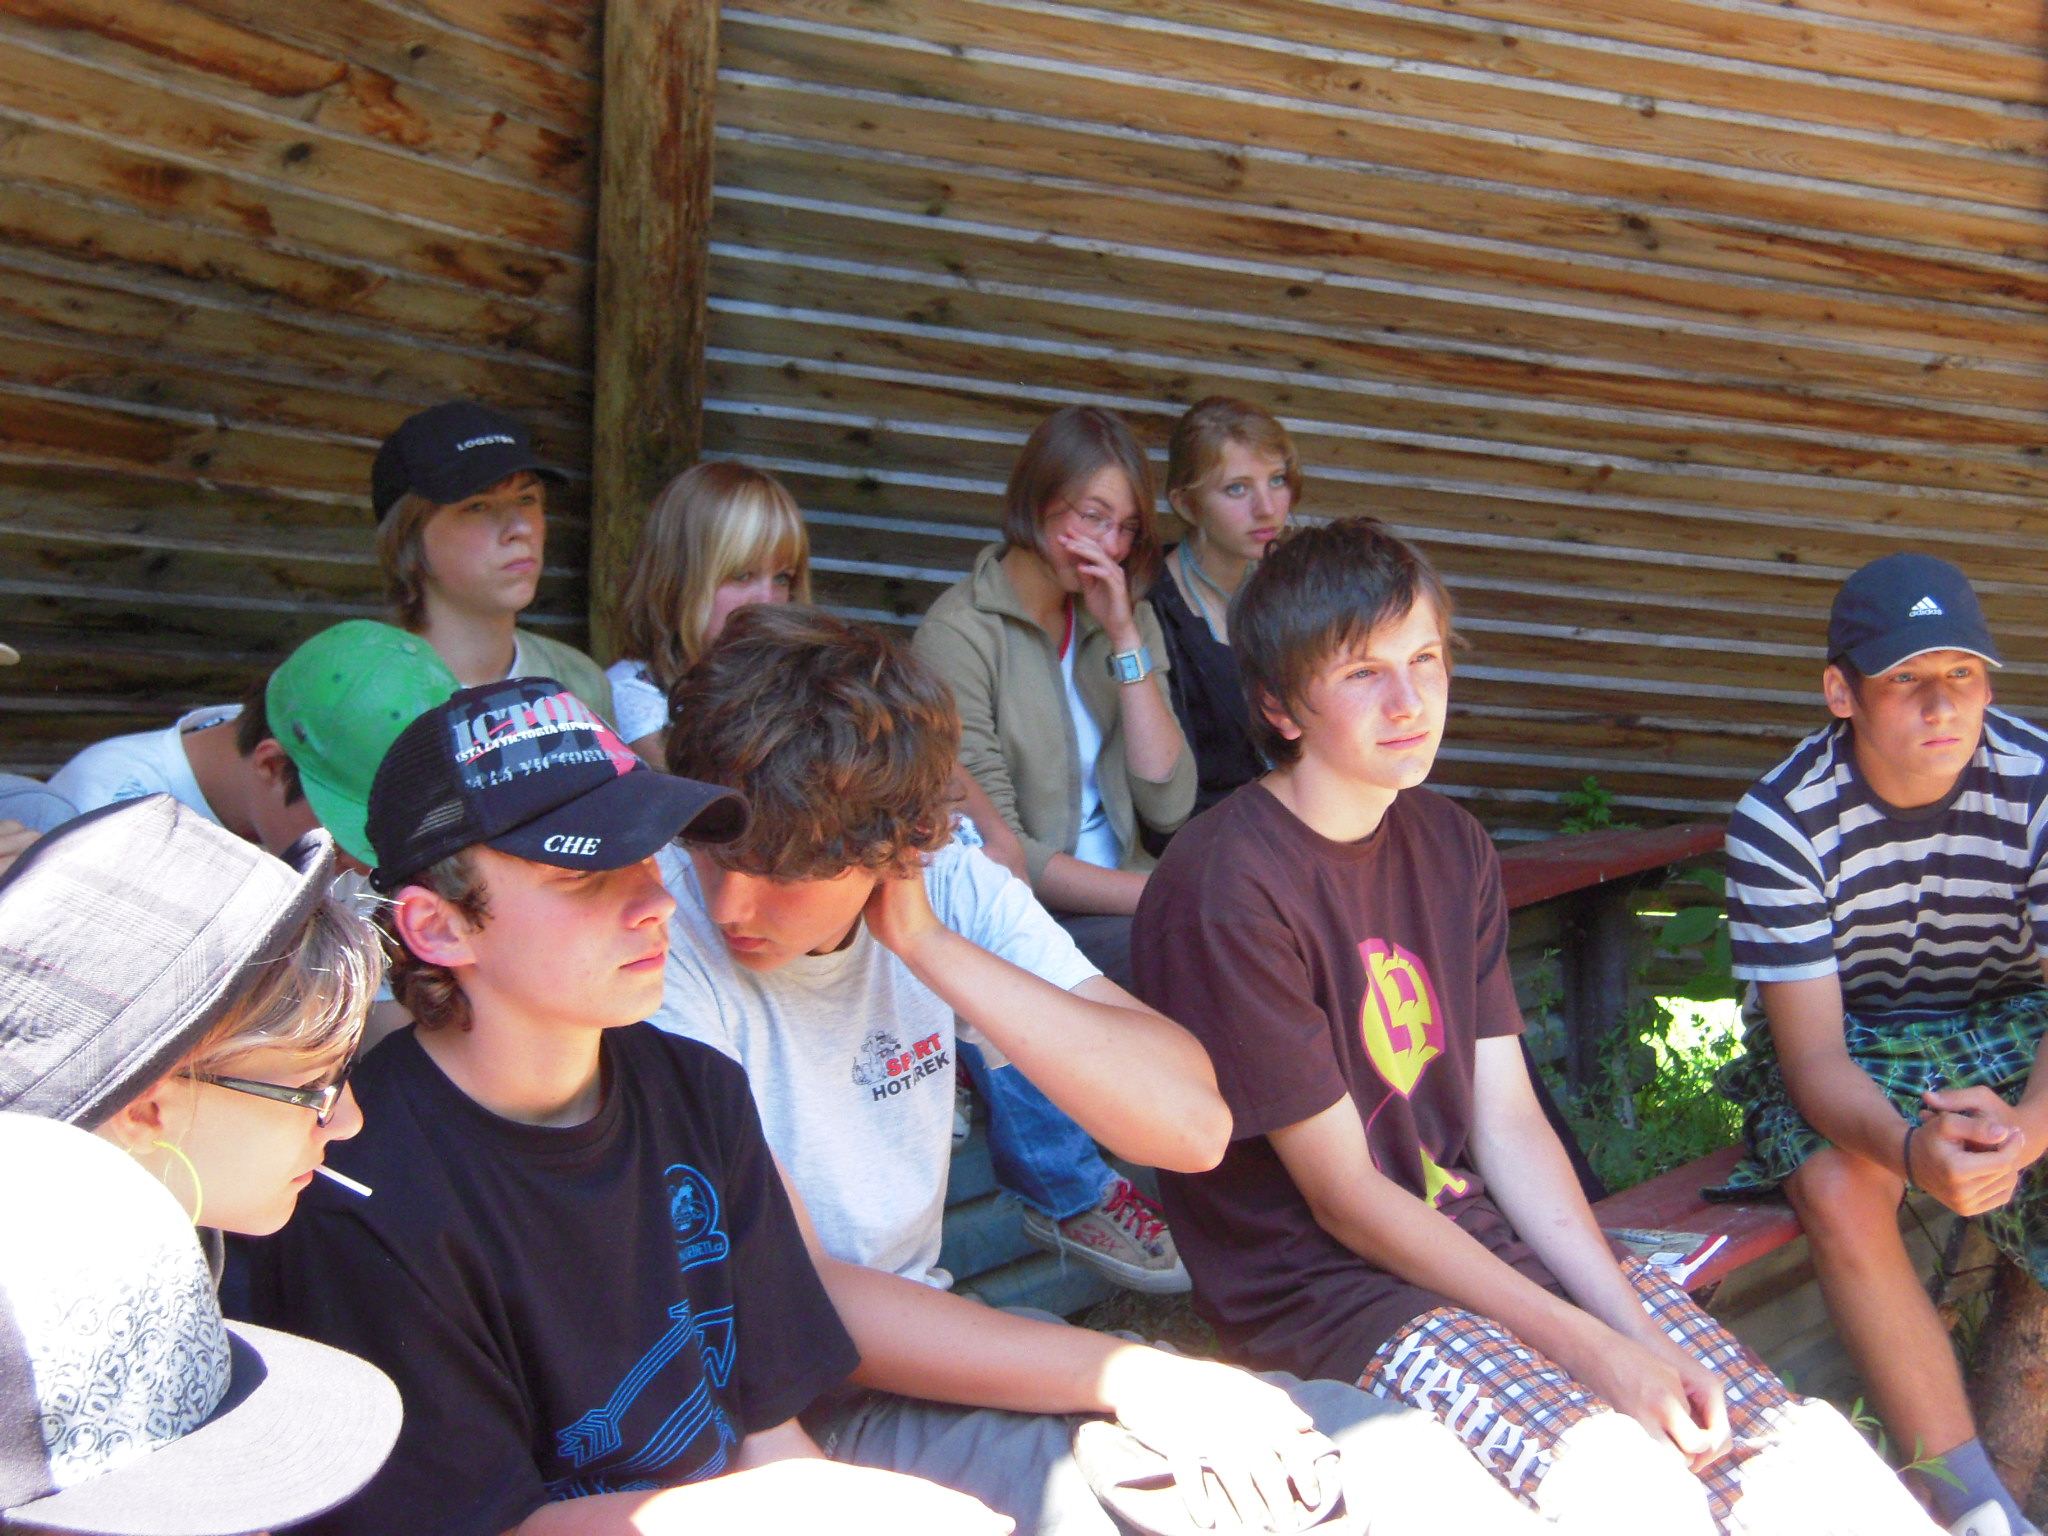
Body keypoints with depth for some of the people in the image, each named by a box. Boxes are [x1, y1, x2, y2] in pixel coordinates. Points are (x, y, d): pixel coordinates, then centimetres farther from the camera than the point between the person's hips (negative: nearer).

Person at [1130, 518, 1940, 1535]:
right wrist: (1591, 1348, -16)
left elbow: (1508, 1123, 5)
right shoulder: (1225, 887, -17)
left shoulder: (1451, 848, 9)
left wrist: (1636, 1328, -8)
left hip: (1482, 1233, 7)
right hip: (1321, 1287, -7)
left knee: (1798, 1454, -9)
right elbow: (1345, 1197, -15)